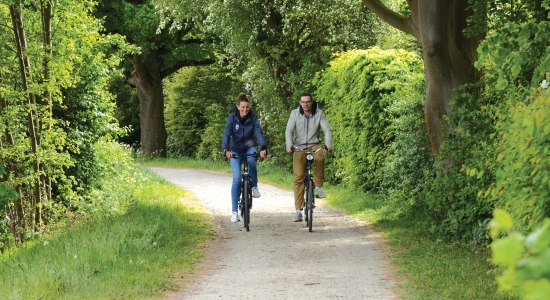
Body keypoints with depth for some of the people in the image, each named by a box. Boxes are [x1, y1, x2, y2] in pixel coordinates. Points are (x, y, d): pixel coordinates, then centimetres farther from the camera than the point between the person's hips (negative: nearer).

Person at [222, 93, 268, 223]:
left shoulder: (253, 118, -10)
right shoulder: (232, 118, -12)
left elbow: (259, 133, -22)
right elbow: (226, 134, -24)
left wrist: (263, 148, -40)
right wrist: (226, 150, -42)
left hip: (249, 147, 1)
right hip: (235, 150, -1)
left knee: (251, 159, -36)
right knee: (237, 178, -13)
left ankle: (254, 186, -15)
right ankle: (234, 211, -7)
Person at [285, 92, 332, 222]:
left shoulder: (319, 113, -3)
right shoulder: (295, 113, -3)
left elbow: (327, 129, -9)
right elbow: (289, 130, -11)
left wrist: (329, 144, -27)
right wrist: (289, 145, -29)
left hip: (314, 145, 0)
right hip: (299, 147, 0)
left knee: (320, 157, -37)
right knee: (298, 177, -10)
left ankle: (318, 185, -16)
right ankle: (298, 210, -8)